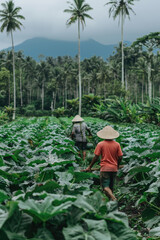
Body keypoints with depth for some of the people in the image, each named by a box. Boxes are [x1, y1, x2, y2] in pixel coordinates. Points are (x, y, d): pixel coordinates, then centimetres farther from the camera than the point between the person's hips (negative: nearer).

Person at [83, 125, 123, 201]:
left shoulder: (100, 144, -8)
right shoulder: (117, 144, -1)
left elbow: (96, 157, -8)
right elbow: (120, 157, 0)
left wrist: (89, 167, 3)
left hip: (105, 168, -4)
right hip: (114, 168, 4)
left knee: (105, 186, -4)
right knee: (111, 186, 16)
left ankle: (113, 198, -26)